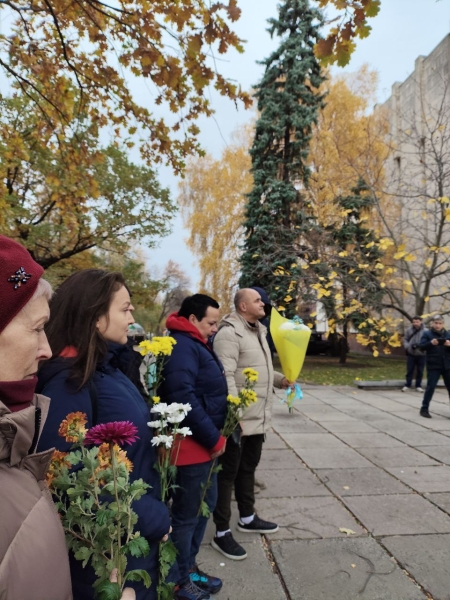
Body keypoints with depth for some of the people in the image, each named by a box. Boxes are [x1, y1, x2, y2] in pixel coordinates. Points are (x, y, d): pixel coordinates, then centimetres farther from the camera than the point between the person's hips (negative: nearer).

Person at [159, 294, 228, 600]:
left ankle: (189, 566, 39)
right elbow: (183, 397, -28)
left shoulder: (197, 345, 12)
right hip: (192, 445, -10)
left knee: (205, 505, 21)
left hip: (205, 443, 10)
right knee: (187, 514, 7)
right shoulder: (181, 346, -21)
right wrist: (214, 438, -20)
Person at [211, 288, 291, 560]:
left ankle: (248, 518, 41)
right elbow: (226, 376, -25)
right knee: (228, 474, 5)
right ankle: (222, 533, 19)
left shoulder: (259, 331, 13)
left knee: (248, 469, 23)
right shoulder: (230, 333, -18)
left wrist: (280, 379, 9)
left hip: (258, 417, 10)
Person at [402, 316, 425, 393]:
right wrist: (408, 347, -12)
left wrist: (420, 346, -22)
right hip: (411, 354, 1)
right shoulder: (409, 330, 0)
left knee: (420, 371, 9)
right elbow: (405, 340, 5)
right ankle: (407, 385, 18)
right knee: (409, 371, 7)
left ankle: (418, 386, 22)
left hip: (421, 355, -1)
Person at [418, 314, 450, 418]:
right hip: (433, 366, -4)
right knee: (430, 387, -4)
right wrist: (431, 343, -26)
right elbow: (421, 347, -8)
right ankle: (424, 409, 6)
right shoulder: (427, 334, 0)